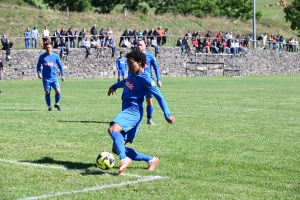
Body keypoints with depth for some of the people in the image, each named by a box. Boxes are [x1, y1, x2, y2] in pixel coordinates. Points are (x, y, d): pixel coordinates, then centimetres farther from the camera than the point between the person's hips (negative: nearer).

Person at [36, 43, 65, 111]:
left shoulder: (55, 56, 5)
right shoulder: (42, 56, 3)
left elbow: (60, 66, 11)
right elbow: (38, 65, 12)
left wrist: (62, 75, 7)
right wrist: (39, 73, -4)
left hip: (54, 77, 0)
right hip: (46, 78, 0)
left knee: (58, 91, -10)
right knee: (47, 92, 1)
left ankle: (56, 104, 13)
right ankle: (49, 106, 16)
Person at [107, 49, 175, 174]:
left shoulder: (145, 79, -10)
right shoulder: (133, 75, 15)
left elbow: (159, 96, -11)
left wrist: (167, 115, -18)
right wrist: (114, 86, 56)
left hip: (133, 111, -9)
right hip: (127, 111, 9)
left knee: (113, 129, -36)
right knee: (117, 149, 6)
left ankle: (124, 159, -49)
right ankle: (151, 160, 12)